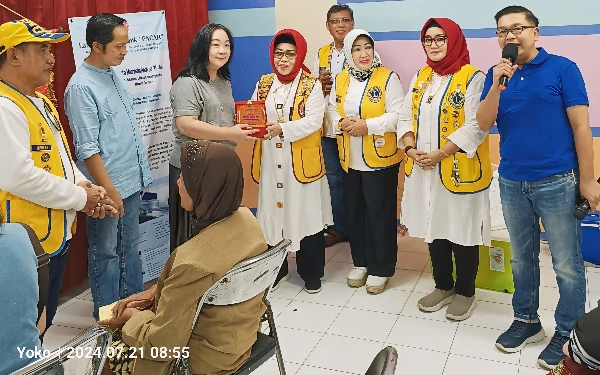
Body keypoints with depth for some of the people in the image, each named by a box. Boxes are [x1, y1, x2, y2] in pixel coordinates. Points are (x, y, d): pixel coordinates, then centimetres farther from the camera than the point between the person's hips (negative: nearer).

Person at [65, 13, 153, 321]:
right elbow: (88, 149, -19)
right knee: (106, 253, 7)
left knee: (129, 247, 19)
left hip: (131, 180, 8)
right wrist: (109, 192, -18)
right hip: (108, 186, -8)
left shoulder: (113, 74, 7)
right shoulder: (81, 87, -18)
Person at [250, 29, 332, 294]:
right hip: (271, 162, 4)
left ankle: (311, 274, 20)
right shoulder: (263, 83, 9)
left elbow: (313, 121, -15)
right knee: (272, 214, 9)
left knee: (306, 216, 3)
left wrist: (282, 129, -28)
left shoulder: (312, 86, -4)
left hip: (302, 162, -3)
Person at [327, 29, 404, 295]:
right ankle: (361, 262, 30)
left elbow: (398, 115, -15)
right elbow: (331, 110, 12)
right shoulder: (340, 80, 8)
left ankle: (381, 269, 17)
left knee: (380, 213, 2)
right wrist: (341, 122, -10)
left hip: (380, 159, -5)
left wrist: (367, 126, -23)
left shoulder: (388, 78, -9)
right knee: (354, 211, 13)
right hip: (349, 160, 6)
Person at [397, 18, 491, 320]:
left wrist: (440, 153, -20)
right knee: (434, 228, 15)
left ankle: (465, 292, 23)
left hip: (460, 171, -6)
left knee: (462, 231, 5)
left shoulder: (472, 78, -9)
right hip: (423, 170, 6)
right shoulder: (420, 77, 11)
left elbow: (475, 126, -17)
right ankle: (443, 286, 32)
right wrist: (410, 148, -8)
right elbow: (405, 117, 9)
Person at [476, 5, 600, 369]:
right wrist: (497, 85, -17)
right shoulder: (496, 74, 7)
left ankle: (568, 332, 21)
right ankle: (527, 320, 33)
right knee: (522, 259, 16)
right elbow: (484, 124, -2)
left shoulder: (562, 68, -5)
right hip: (512, 183, 4)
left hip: (557, 183, -4)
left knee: (567, 265, 5)